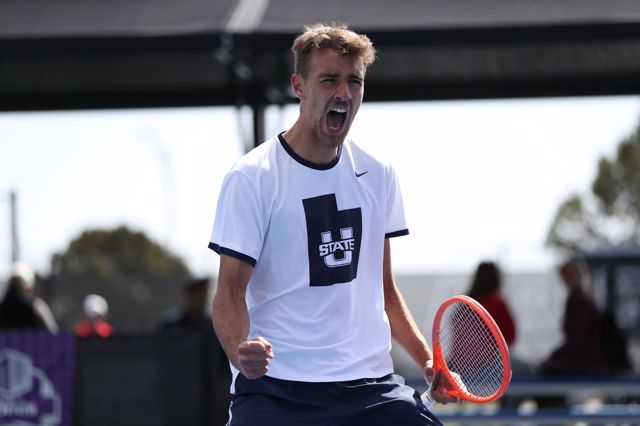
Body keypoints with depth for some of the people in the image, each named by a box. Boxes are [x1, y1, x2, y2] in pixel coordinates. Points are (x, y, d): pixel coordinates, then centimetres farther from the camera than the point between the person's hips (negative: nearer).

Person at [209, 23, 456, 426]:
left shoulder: (378, 176, 11)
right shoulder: (251, 178, -5)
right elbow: (230, 290, -7)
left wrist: (428, 361, 8)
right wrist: (241, 350, -26)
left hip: (370, 383, 4)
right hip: (274, 388, -4)